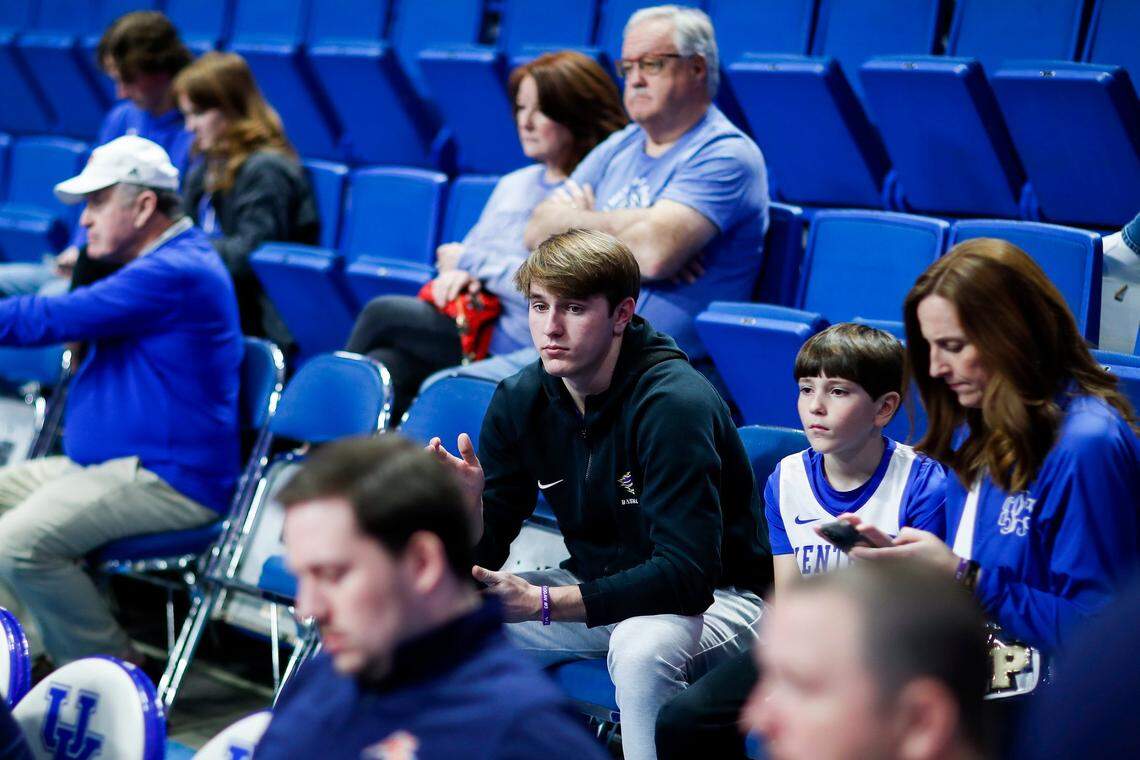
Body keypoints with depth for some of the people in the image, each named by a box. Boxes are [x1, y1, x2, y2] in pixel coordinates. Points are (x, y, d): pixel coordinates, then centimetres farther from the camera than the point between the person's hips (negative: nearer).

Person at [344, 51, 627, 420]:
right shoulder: (513, 185, 19)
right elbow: (465, 253, 23)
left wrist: (470, 261, -5)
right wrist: (459, 277, -4)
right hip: (473, 327, 7)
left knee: (382, 313, -12)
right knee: (379, 369, -21)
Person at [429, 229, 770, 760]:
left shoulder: (674, 403, -25)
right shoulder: (520, 400, -5)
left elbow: (689, 575, -31)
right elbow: (484, 556, -3)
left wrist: (543, 603, -37)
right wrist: (468, 502, -26)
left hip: (718, 595, -6)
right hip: (598, 588, 6)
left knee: (641, 644, -38)